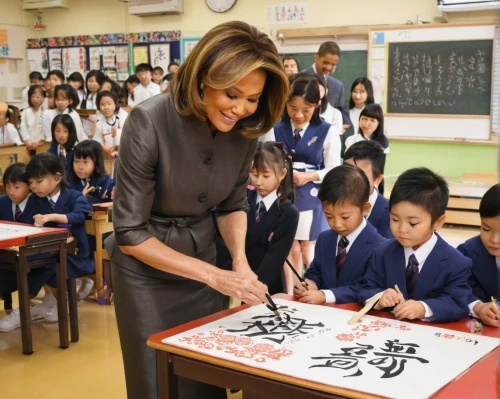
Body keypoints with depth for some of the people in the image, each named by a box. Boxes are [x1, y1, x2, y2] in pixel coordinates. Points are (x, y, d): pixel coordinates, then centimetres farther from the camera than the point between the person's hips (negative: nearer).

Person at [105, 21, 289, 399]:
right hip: (145, 271, -4)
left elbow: (233, 203, 5)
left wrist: (240, 261, -14)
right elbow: (130, 233, -23)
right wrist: (214, 276, -25)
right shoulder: (149, 121, -26)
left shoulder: (246, 127, -11)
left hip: (201, 261, 4)